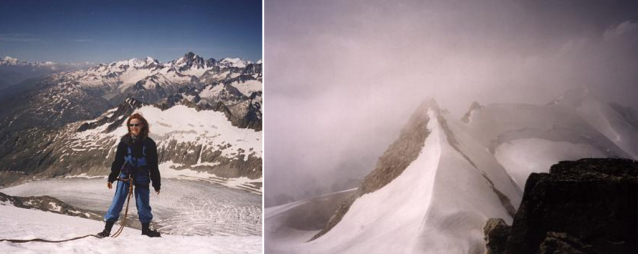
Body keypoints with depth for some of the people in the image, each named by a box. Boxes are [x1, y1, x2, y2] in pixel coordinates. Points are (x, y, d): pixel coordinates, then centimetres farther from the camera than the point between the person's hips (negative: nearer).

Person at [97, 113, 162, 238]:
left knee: (143, 204, 5)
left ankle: (146, 228, 22)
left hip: (142, 178, 0)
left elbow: (154, 166, 2)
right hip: (125, 176, 0)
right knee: (117, 202, -3)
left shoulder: (149, 143, -2)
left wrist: (156, 184, 3)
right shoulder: (125, 142, -1)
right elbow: (117, 161, 5)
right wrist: (111, 178, 1)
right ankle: (107, 229, 4)